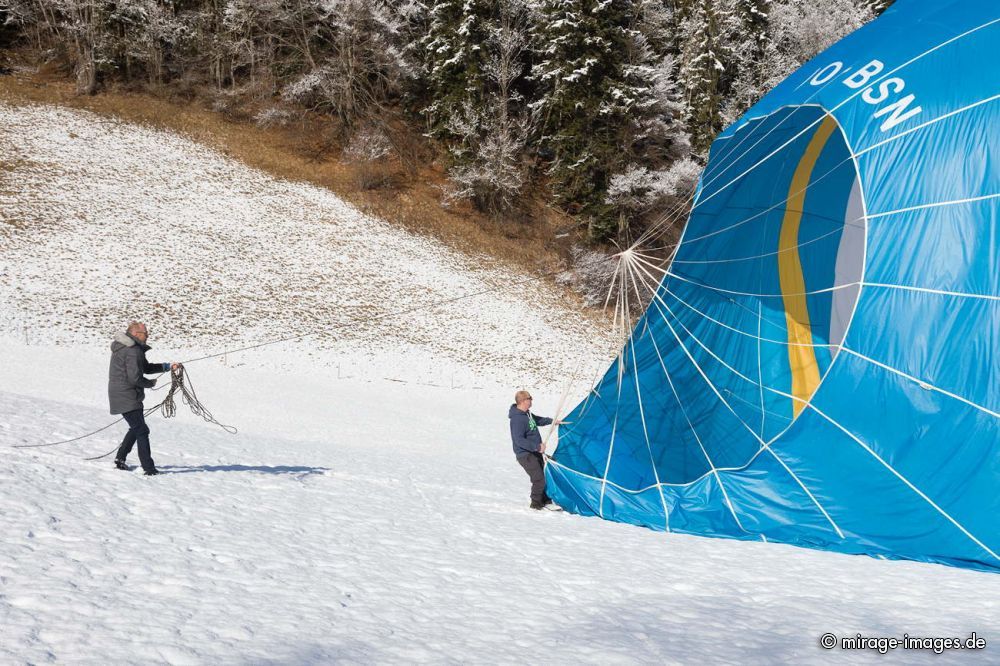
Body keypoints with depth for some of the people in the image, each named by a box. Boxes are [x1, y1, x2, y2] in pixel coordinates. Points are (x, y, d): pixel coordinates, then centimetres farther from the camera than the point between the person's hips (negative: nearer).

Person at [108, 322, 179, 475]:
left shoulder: (134, 349, 14)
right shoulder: (133, 351, -20)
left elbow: (146, 368, 20)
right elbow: (135, 378, -24)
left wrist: (168, 366, 10)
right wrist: (151, 383, -5)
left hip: (120, 396, 11)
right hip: (127, 398, -11)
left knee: (136, 428, 23)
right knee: (142, 430, -9)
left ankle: (120, 458, 31)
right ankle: (149, 468, -10)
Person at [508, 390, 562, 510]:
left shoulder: (527, 413, 6)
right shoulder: (517, 419, -25)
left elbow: (537, 420, 29)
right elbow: (519, 440, -29)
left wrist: (551, 421, 22)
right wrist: (537, 446, -27)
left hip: (534, 453, 10)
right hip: (525, 455, -10)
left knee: (543, 475, 16)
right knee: (539, 479, -8)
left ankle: (546, 501, 30)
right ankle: (536, 504, 9)